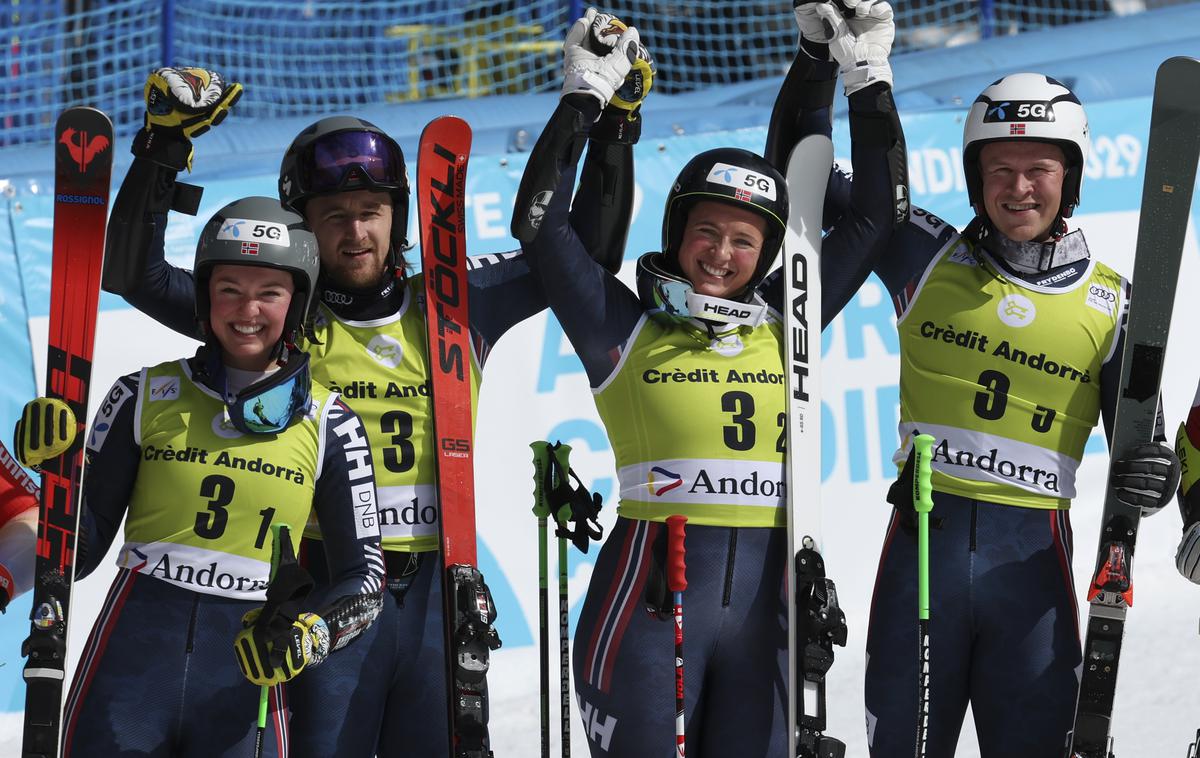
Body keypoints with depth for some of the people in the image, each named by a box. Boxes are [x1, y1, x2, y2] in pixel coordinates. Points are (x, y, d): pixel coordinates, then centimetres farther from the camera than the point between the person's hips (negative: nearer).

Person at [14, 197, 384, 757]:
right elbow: (79, 553, 7)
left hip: (246, 675, 0)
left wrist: (307, 635, -13)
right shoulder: (145, 396, 6)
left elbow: (363, 578, 6)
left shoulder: (328, 425, 5)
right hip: (133, 651, 0)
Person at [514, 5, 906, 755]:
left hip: (768, 600, 3)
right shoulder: (624, 331, 2)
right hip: (651, 598, -3)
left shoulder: (785, 326, 10)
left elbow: (873, 217, 13)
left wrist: (869, 80, 9)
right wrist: (585, 99, -4)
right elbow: (542, 224, -5)